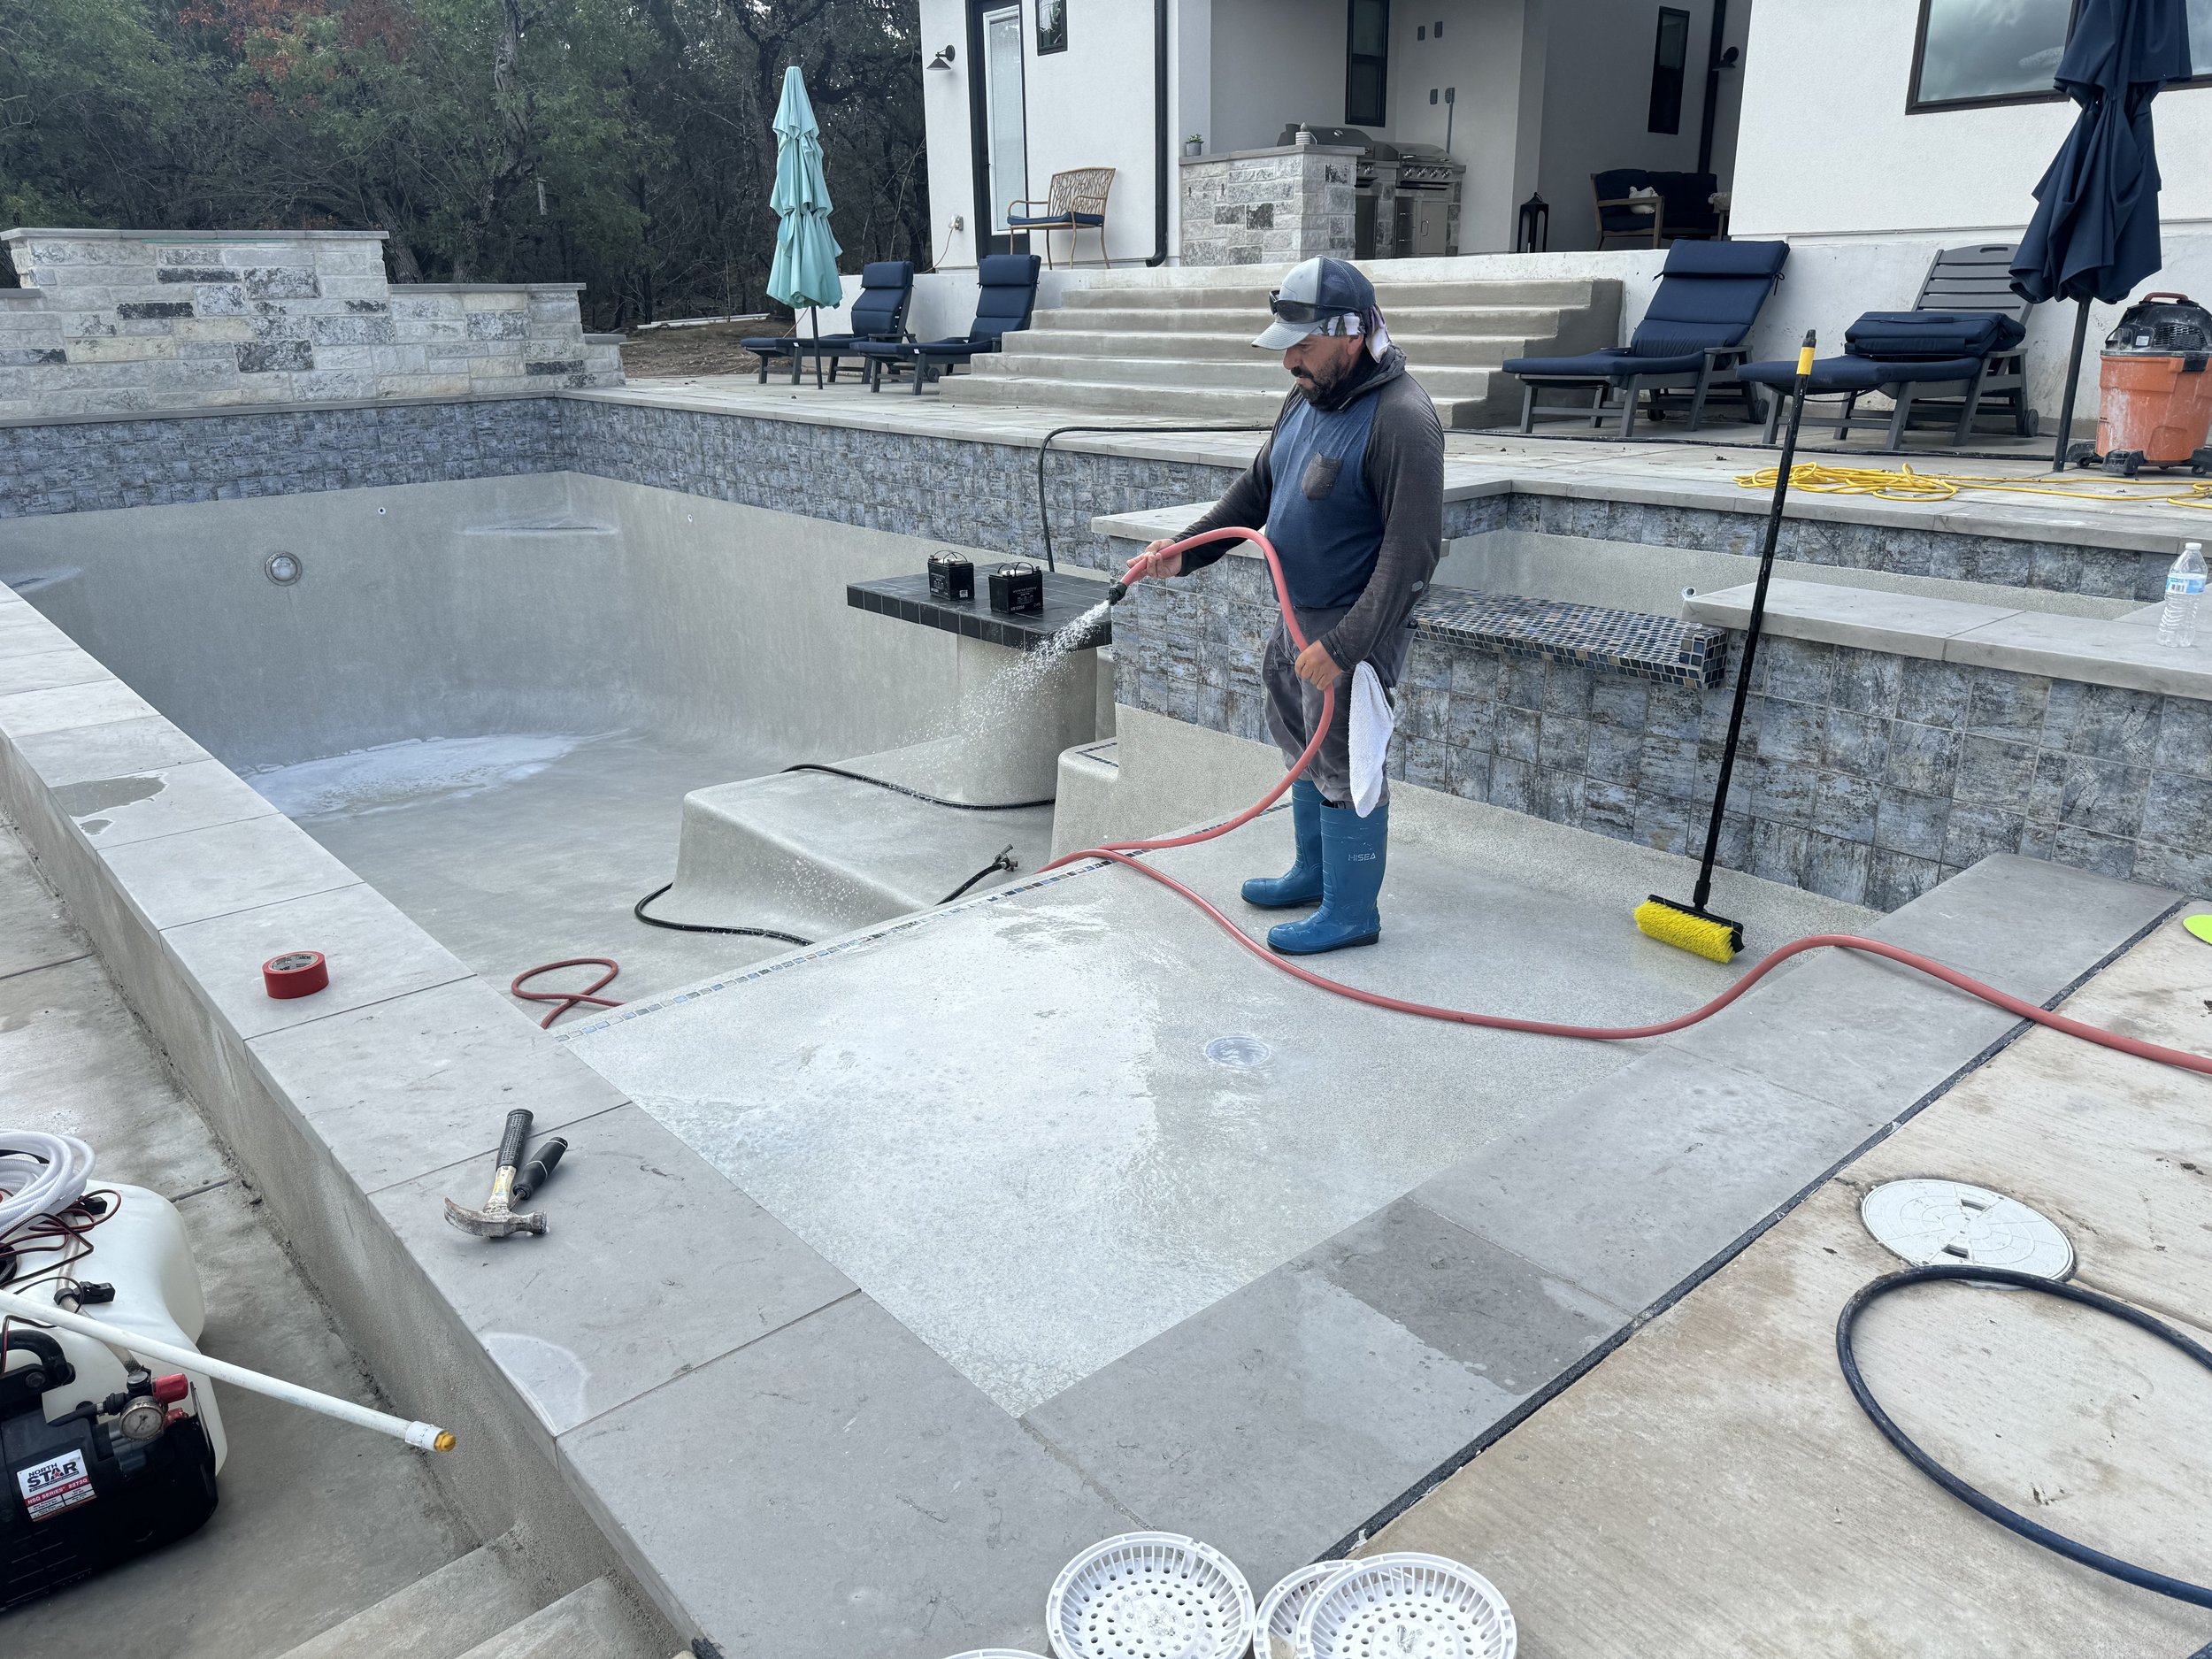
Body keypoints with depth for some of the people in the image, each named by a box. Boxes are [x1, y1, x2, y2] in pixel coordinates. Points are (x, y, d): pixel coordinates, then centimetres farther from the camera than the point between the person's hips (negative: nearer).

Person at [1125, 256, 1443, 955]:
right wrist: (1184, 551, 4)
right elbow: (1255, 489, 16)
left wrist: (1344, 646, -27)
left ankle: (1351, 910, 16)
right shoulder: (1306, 400, 7)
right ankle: (1314, 872, 40)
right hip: (1296, 614, 9)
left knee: (1343, 763, 0)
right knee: (1304, 749, 21)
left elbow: (1412, 554, -25)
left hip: (1354, 627, -9)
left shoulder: (1401, 419, -22)